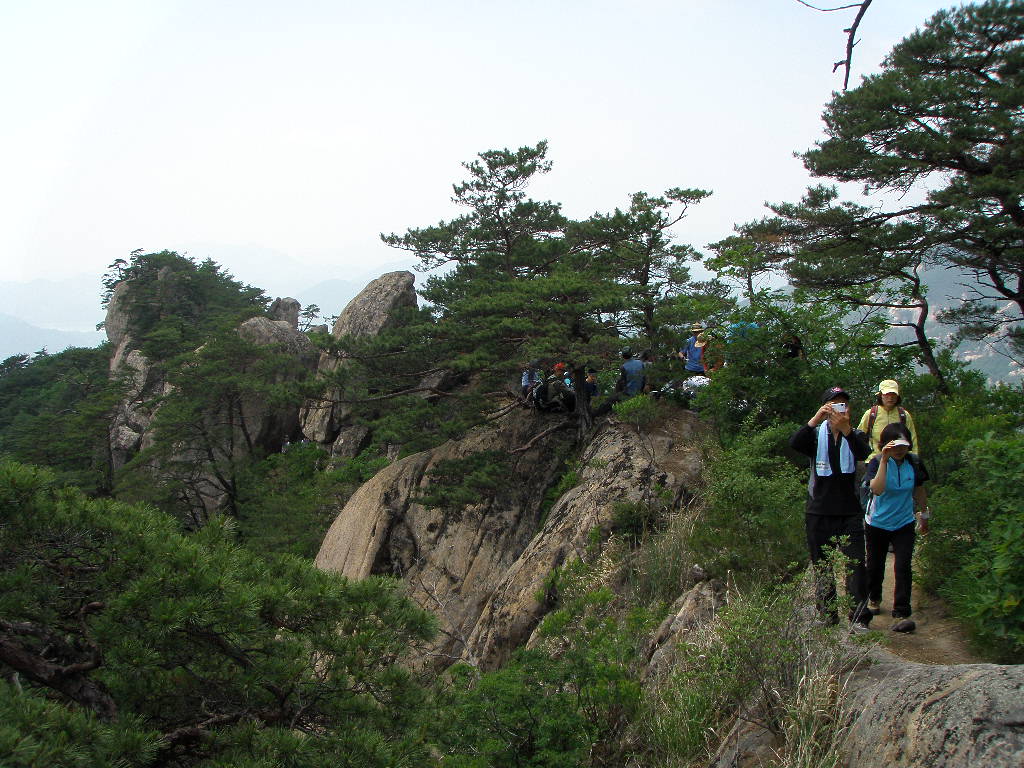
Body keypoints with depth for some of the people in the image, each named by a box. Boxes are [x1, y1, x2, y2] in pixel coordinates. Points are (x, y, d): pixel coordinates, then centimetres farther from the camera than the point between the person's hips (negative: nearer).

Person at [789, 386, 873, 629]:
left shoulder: (855, 436, 7)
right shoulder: (816, 435, 6)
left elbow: (864, 454, -17)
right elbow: (794, 444, -17)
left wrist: (845, 428, -32)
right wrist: (815, 419, -28)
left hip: (849, 512, -1)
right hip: (819, 513, 1)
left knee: (856, 565, -9)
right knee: (821, 567, 7)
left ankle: (859, 617, -7)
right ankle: (827, 616, 17)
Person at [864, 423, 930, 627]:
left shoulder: (914, 463, -7)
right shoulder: (877, 462, -17)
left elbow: (919, 491, 9)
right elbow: (877, 490, -35)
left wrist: (924, 516, 20)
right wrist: (884, 461, -39)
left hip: (904, 524, 1)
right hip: (877, 523, -1)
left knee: (903, 567, -9)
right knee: (875, 565, 14)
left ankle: (901, 614, -4)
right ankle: (874, 599, 39)